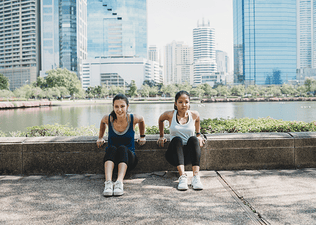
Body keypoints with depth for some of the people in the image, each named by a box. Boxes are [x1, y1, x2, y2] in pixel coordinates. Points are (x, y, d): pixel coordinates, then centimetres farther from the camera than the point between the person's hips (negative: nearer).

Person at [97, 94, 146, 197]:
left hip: (128, 158, 0)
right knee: (111, 148, -34)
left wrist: (142, 136, 21)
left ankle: (119, 182, -53)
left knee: (122, 148, -35)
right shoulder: (108, 119, -9)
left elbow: (141, 120, 14)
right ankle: (108, 182, -51)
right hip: (111, 159, 1)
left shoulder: (133, 118, -11)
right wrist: (100, 137, 22)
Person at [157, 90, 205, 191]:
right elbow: (160, 120, 21)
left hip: (189, 154, 1)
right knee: (177, 139, -32)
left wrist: (198, 135, 21)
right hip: (174, 154, -1)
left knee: (193, 139, -30)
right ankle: (182, 175, -47)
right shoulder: (170, 115, -1)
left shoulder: (194, 115, 2)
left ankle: (196, 176, -43)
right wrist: (161, 136, 24)